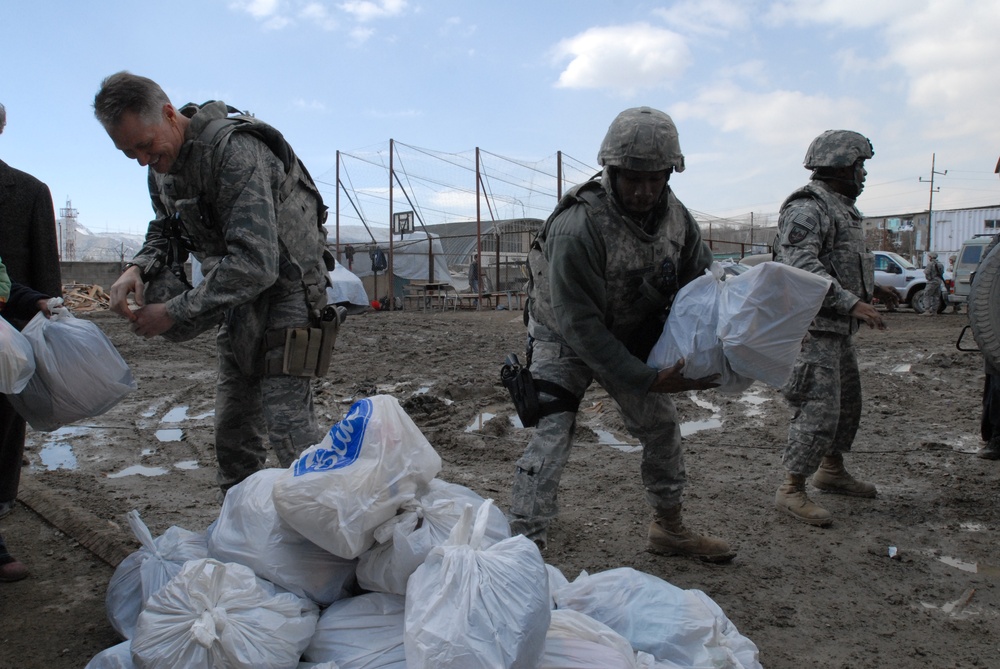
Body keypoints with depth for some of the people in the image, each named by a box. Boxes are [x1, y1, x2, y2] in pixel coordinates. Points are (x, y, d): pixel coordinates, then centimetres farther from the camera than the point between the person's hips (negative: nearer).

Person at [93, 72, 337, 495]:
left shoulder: (235, 150, -24)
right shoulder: (162, 167, 5)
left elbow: (256, 262, -32)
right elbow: (166, 231, 17)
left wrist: (176, 312, -27)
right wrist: (140, 267, -7)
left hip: (286, 290, -8)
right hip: (238, 300, 9)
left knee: (288, 428, -14)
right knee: (232, 431, 11)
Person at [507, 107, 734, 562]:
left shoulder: (676, 216, -12)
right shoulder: (577, 227, -34)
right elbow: (577, 323, -32)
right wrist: (648, 379, -33)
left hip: (629, 337, 7)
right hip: (563, 338, -6)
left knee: (662, 428, 12)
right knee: (550, 439, -17)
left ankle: (669, 528, 32)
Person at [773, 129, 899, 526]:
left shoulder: (839, 207, 18)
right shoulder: (807, 208, -15)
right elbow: (801, 265, -28)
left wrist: (871, 288, 19)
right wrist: (852, 302, -30)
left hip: (839, 329, 11)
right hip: (814, 327, -11)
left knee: (847, 402, 20)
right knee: (818, 409, -10)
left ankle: (831, 471, 35)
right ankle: (791, 490, -2)